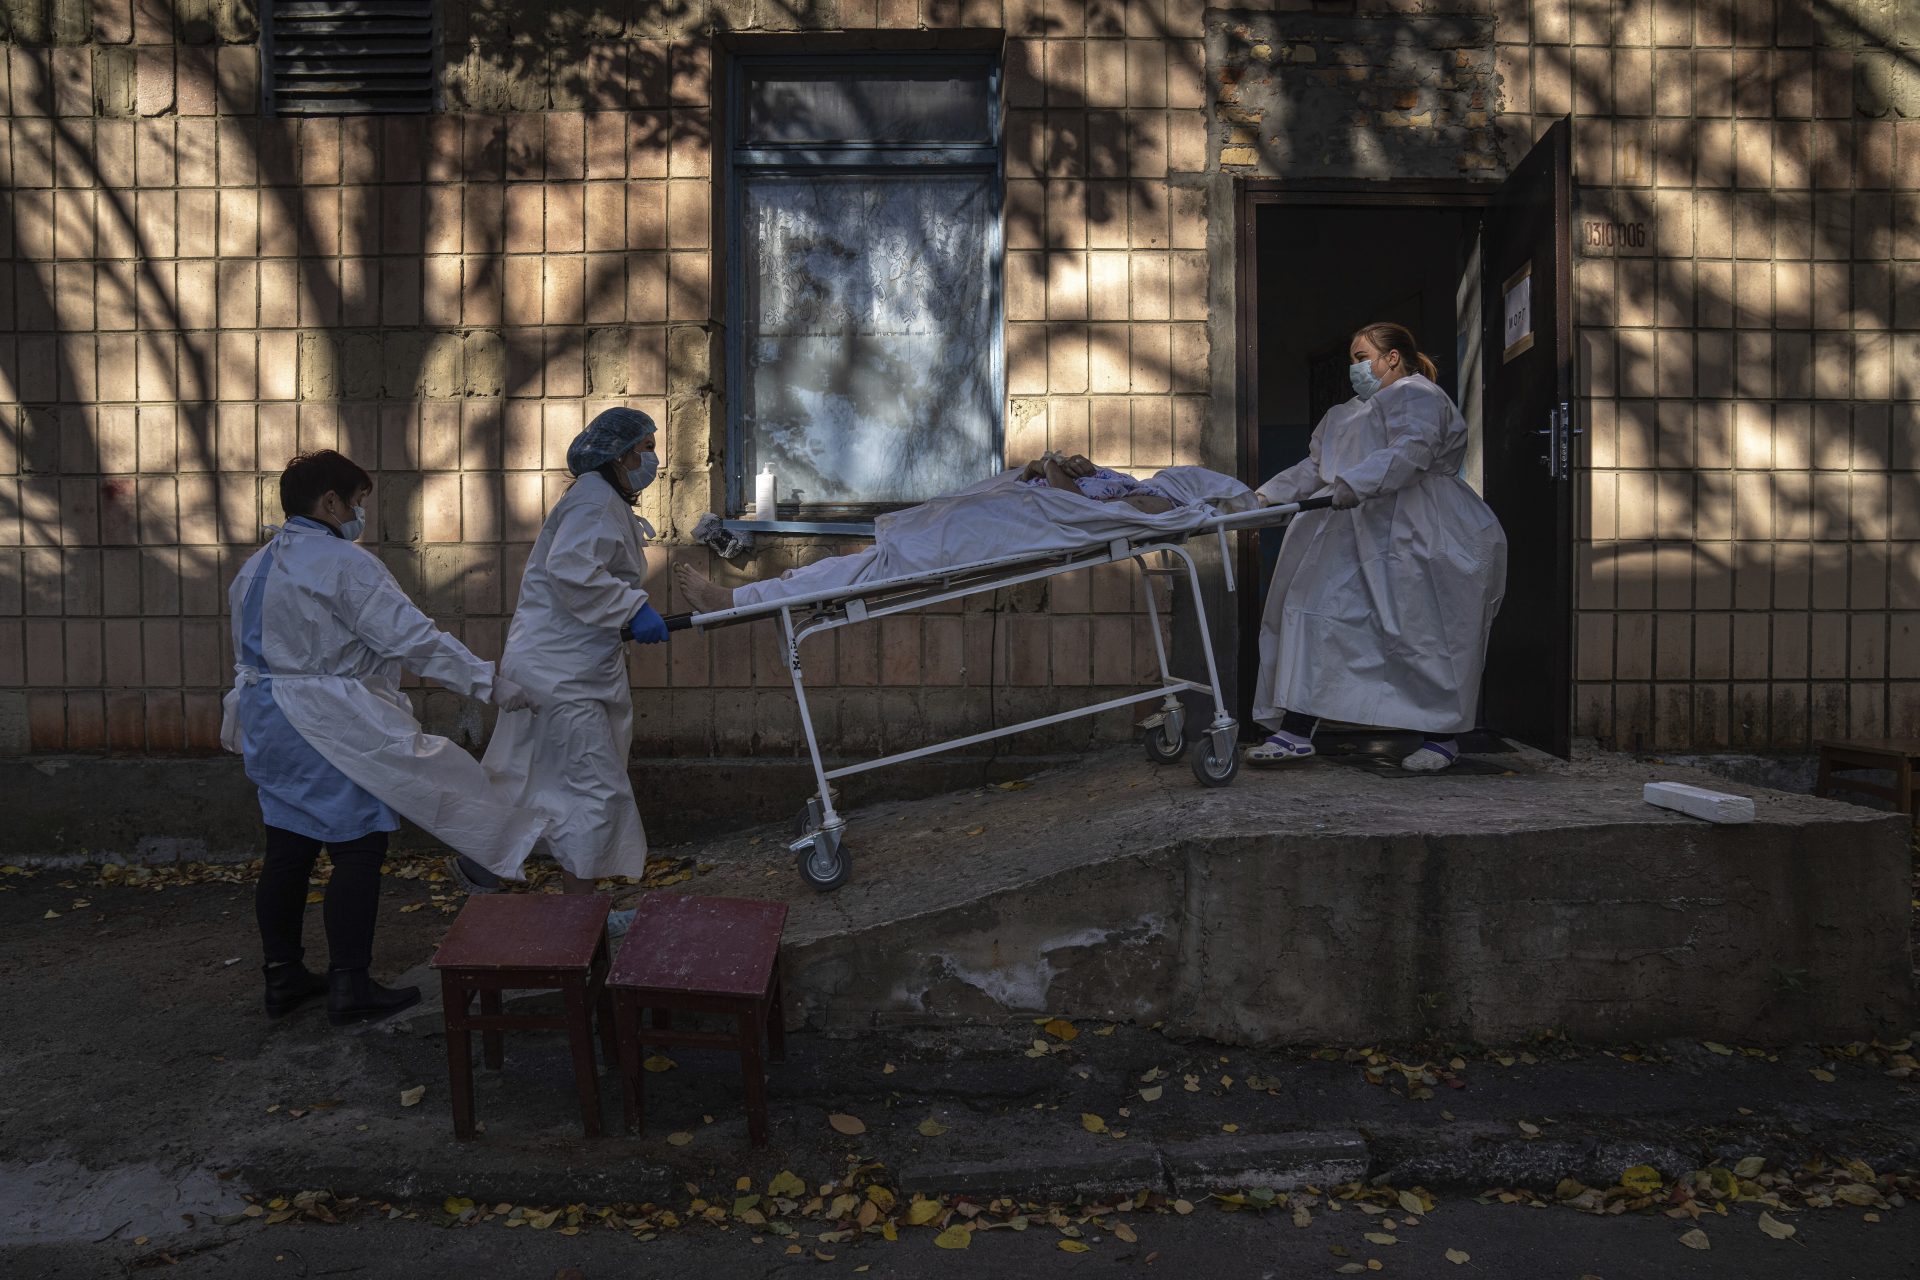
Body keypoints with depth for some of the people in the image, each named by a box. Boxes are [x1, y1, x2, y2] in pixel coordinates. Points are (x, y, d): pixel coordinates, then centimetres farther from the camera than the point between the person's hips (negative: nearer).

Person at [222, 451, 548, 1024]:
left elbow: (248, 653, 21)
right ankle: (350, 986, 5)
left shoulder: (255, 567, 13)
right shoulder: (344, 563, -15)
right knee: (358, 850, 0)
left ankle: (283, 977, 23)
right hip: (333, 730, -9)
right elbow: (413, 638, -19)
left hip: (270, 723, 9)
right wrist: (489, 681, -17)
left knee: (287, 850, 14)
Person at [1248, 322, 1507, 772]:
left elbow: (1410, 450, -22)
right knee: (1317, 613, -2)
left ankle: (1444, 737, 13)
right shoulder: (1349, 414, 27)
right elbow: (1315, 466, 24)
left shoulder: (1416, 395, -4)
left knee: (1422, 634, -5)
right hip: (1362, 539, 9)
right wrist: (1267, 496, 12)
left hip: (1417, 540, -9)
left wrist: (1354, 483, -34)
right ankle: (1296, 731, -4)